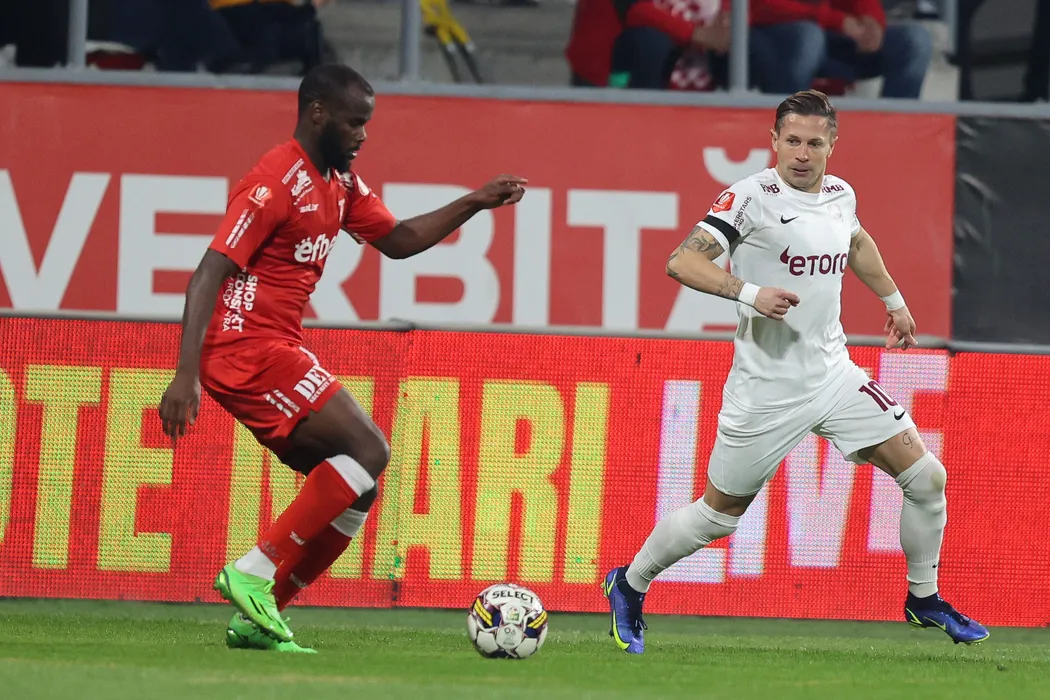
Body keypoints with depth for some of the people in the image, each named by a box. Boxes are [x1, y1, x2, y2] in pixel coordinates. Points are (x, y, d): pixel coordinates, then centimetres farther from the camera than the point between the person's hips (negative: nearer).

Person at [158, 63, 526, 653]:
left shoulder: (339, 184, 15)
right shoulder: (277, 183, -15)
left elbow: (398, 240, 26)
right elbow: (208, 275, -20)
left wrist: (474, 204, 14)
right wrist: (186, 375, -27)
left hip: (277, 350, 10)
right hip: (250, 347, -10)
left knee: (354, 488, 6)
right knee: (368, 451, -17)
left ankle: (258, 618, 5)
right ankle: (255, 575, -17)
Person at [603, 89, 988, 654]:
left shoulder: (840, 194, 5)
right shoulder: (752, 197, -15)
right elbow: (681, 263, -22)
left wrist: (893, 299, 34)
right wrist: (751, 293, -33)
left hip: (833, 374, 6)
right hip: (767, 389, -5)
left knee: (925, 477, -2)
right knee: (719, 514, 3)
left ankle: (923, 599, 17)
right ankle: (628, 586, 26)